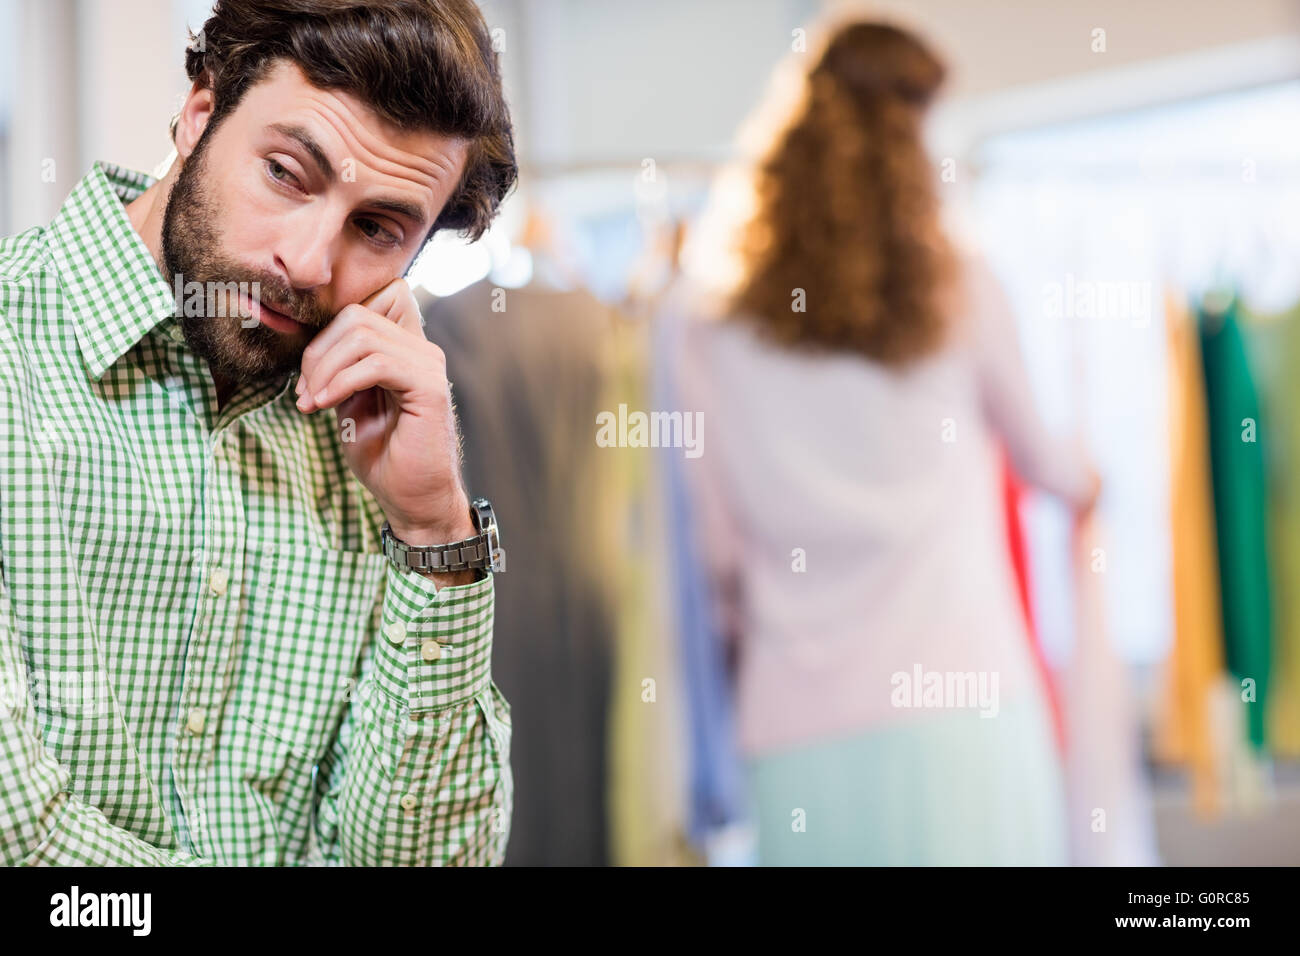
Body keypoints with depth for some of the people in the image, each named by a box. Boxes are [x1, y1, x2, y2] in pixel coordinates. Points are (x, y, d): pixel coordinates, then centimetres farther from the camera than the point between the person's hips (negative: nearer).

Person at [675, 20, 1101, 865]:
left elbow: (716, 545, 6)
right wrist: (1083, 480, 43)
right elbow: (1035, 453, 20)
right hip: (964, 710, -1)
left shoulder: (716, 340, 3)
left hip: (800, 739, 1)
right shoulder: (962, 294, 3)